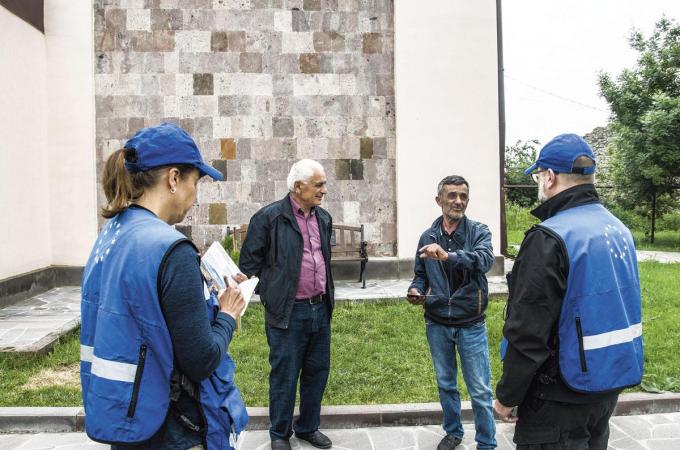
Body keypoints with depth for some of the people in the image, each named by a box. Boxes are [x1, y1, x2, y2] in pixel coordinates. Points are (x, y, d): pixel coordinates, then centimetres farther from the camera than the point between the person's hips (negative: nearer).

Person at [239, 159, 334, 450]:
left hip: (320, 308, 6)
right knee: (285, 375, 6)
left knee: (317, 371, 15)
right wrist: (270, 296, -6)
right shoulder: (269, 217, -10)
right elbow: (249, 262, -7)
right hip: (288, 312, -6)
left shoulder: (323, 218, 10)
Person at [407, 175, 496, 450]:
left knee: (480, 391, 6)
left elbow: (485, 259, -28)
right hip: (437, 324, 3)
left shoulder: (478, 231, -7)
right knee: (446, 384, 19)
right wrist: (415, 290, -13)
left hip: (471, 324, -3)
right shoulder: (428, 236, 2)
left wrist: (448, 255, -45)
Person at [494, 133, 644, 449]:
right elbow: (618, 313, 14)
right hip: (611, 387, 8)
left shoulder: (549, 239, -23)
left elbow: (527, 336, -24)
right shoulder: (619, 230, 5)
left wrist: (507, 396, -11)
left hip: (562, 399, -8)